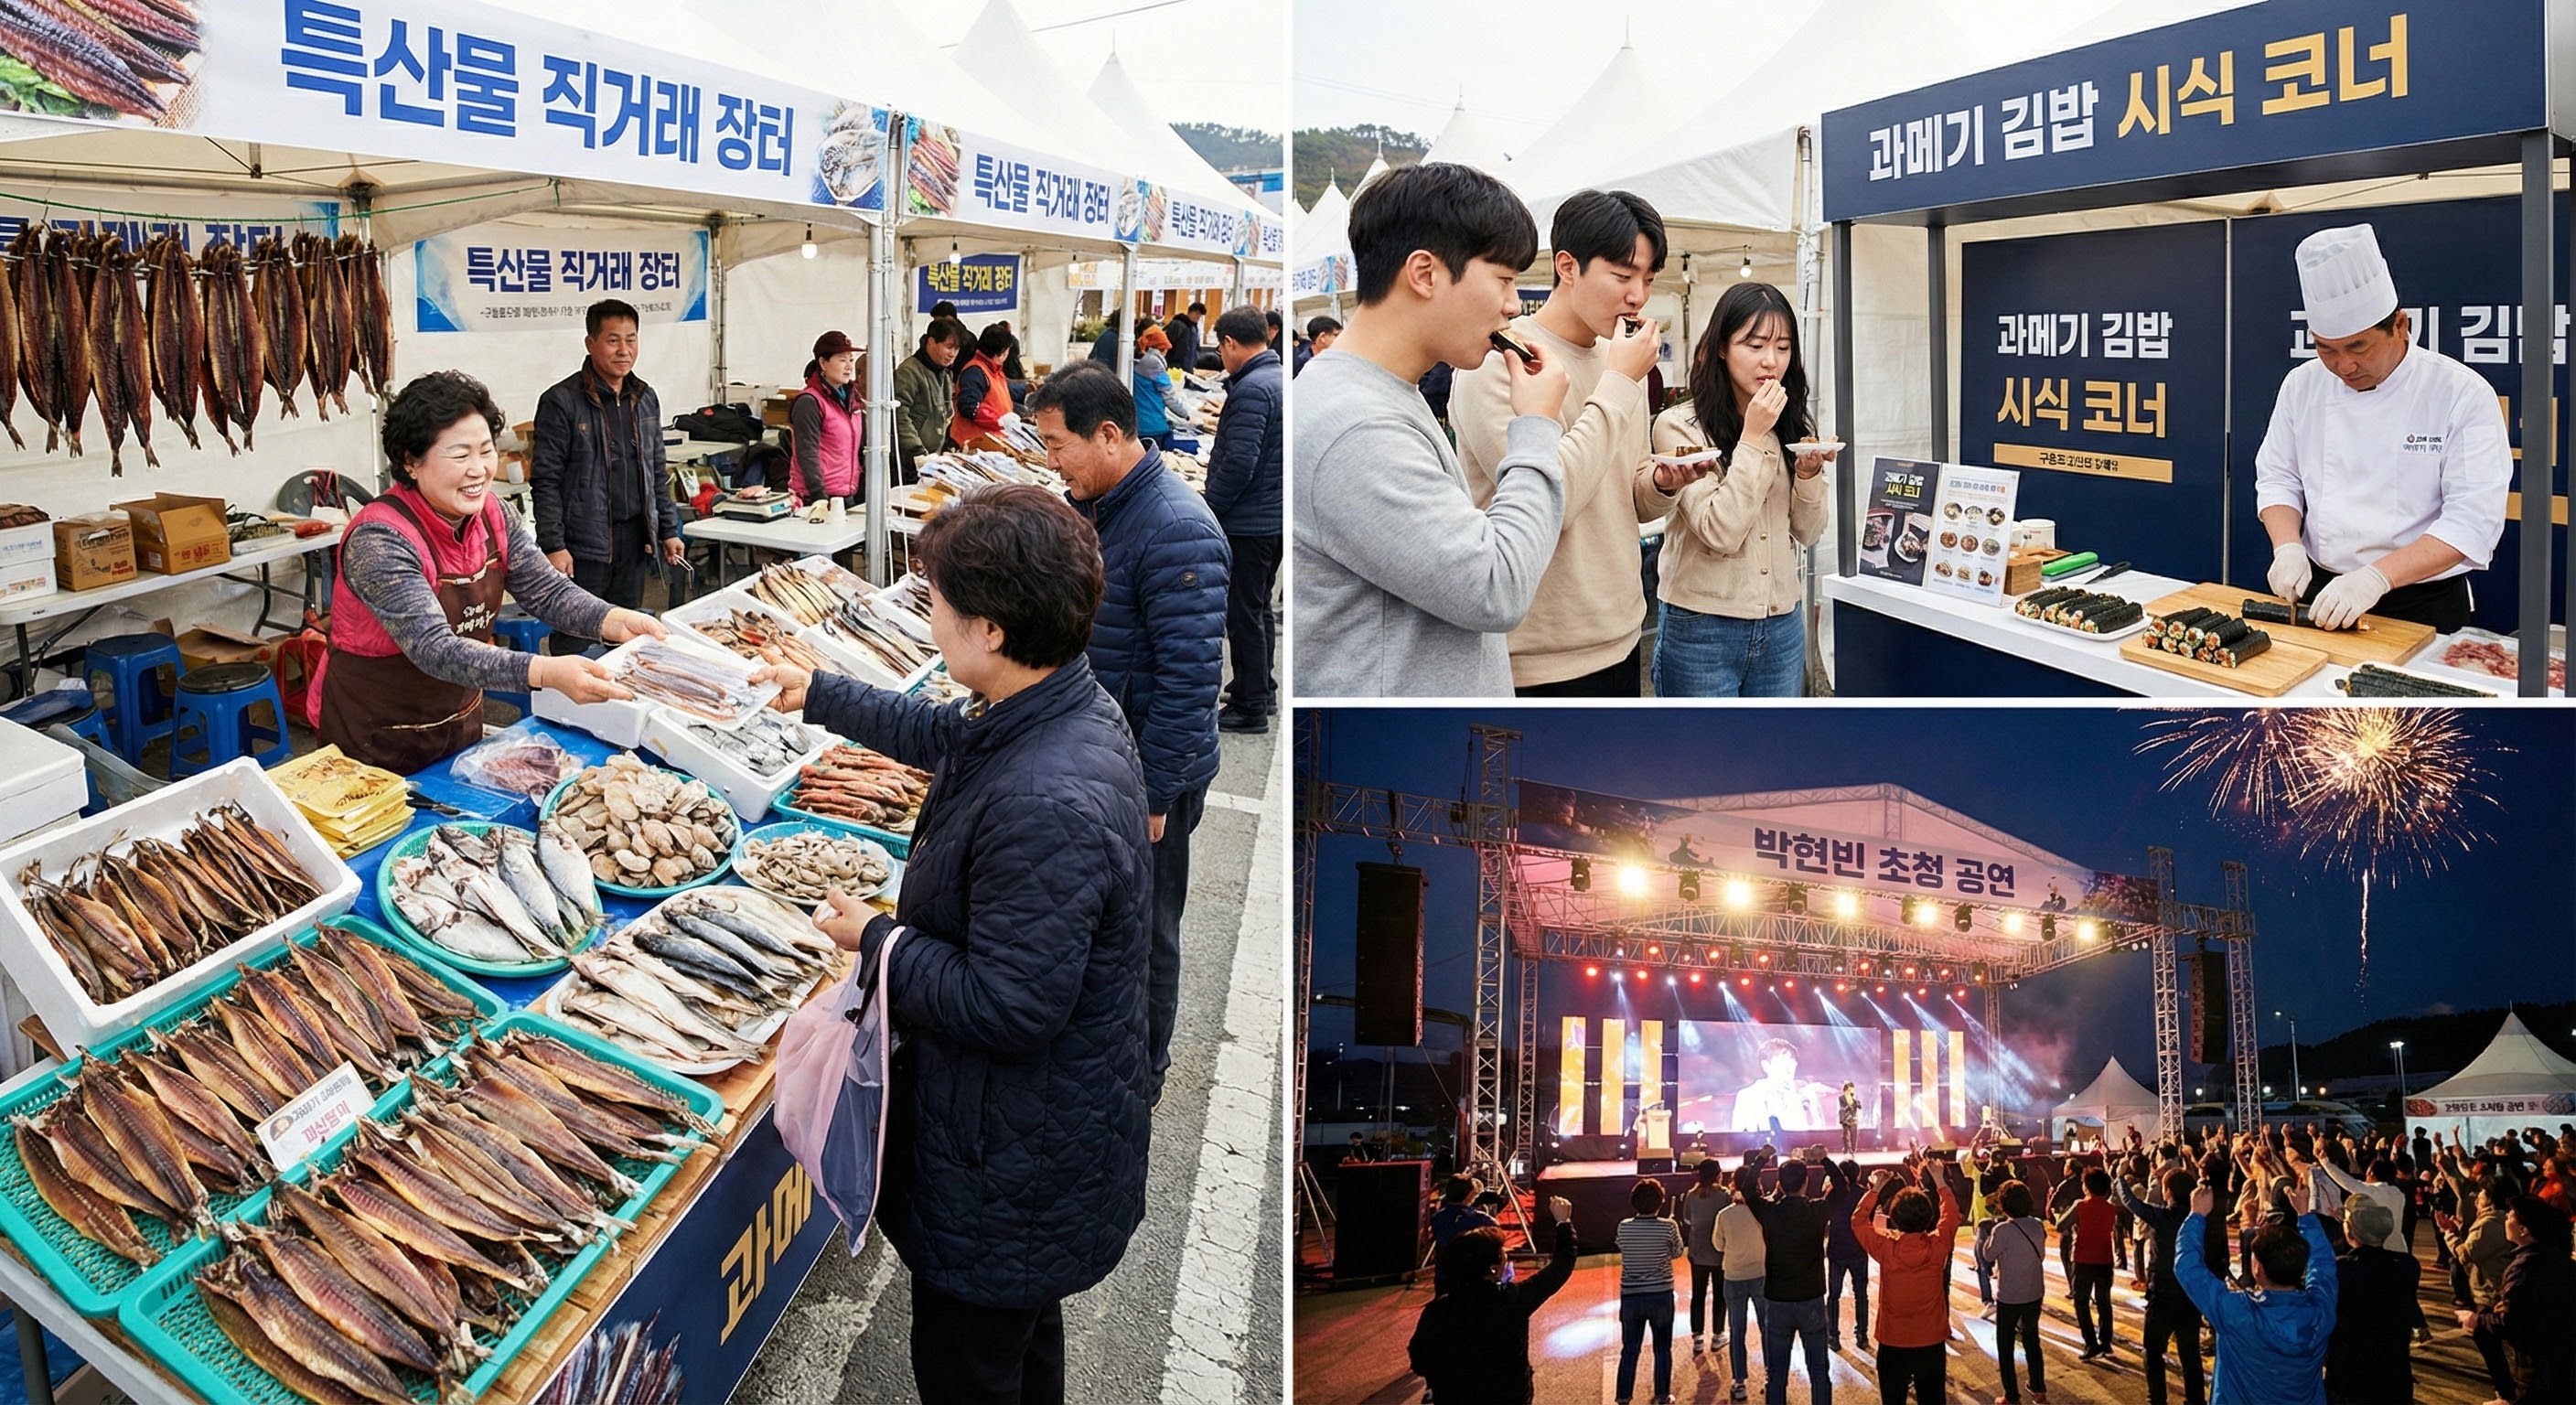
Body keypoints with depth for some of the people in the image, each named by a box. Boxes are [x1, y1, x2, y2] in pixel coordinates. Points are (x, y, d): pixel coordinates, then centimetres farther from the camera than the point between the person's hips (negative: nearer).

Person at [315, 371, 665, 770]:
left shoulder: (492, 515, -6)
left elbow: (549, 591, -6)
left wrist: (617, 622, -27)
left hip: (460, 720, 7)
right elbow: (435, 649, -35)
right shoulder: (380, 541, -26)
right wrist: (548, 672, -48)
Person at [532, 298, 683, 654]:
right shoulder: (562, 401, -8)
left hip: (634, 543, 6)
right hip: (583, 547, -6)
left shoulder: (646, 399, 11)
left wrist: (668, 530, 13)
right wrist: (553, 546, -15)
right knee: (576, 645, -3)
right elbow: (546, 481, -9)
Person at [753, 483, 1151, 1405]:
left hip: (1014, 1172, -10)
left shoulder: (1048, 809, -37)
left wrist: (877, 939, -17)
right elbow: (946, 735, 17)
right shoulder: (1072, 710, -5)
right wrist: (818, 696, 27)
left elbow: (1006, 1009, -32)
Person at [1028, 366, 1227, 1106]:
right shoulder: (1089, 505, 4)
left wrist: (1153, 792, -23)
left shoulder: (1175, 531, -26)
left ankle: (1137, 1075, 26)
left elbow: (1189, 677, -26)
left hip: (1146, 775, -9)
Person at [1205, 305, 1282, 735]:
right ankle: (1262, 691, 30)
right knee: (1258, 607, 20)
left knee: (1243, 613, -2)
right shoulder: (1282, 380, 11)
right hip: (1275, 517, 10)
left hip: (1246, 522, -10)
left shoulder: (1251, 389, -20)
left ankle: (1250, 707, 4)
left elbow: (1238, 463, -25)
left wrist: (1208, 510, -17)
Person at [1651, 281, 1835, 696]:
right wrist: (1753, 438, -18)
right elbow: (1720, 534, -18)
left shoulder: (1793, 425, 7)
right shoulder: (1679, 426, -11)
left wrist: (1809, 474, -9)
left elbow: (1807, 532, 9)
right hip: (1703, 629, -5)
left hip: (1782, 626, 5)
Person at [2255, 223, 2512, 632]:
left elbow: (2473, 521, -15)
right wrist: (2288, 546, -10)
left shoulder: (2462, 394, -9)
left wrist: (2377, 577, -26)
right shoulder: (2302, 385, 3)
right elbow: (2277, 477, 10)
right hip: (2321, 595, 3)